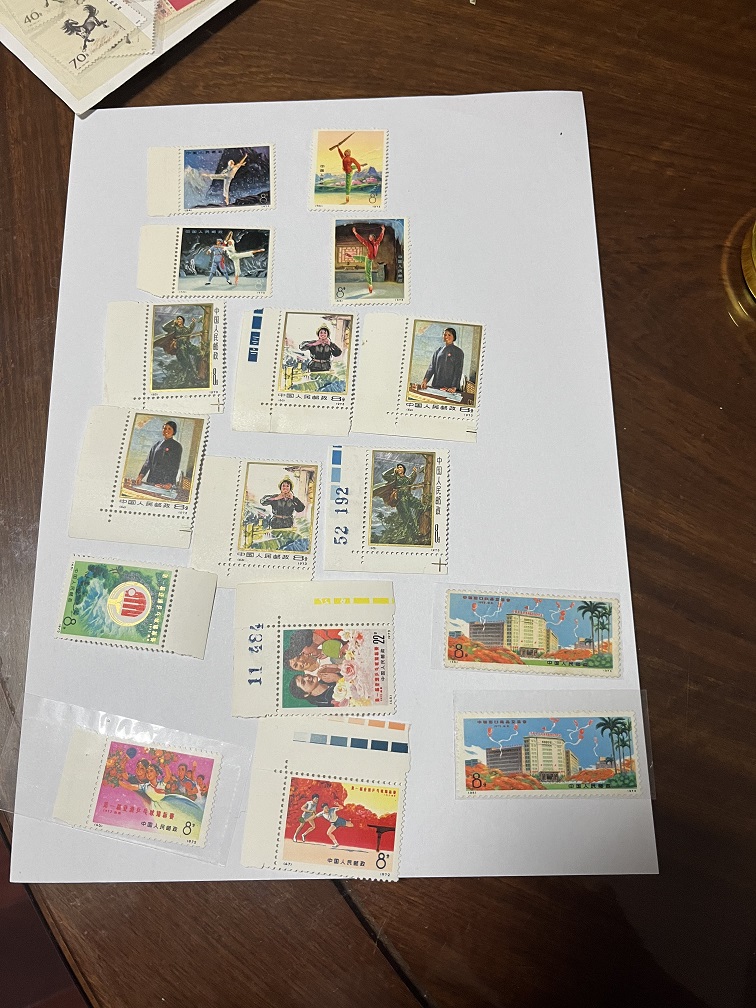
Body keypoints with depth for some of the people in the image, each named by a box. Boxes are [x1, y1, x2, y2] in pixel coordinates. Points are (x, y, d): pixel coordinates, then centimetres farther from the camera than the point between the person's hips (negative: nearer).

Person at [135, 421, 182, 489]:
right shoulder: (156, 444, 15)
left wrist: (170, 483, -17)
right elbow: (148, 462, 12)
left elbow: (175, 467, -5)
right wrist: (141, 475, -2)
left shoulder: (177, 446, 2)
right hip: (151, 480, 4)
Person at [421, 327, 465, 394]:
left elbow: (458, 371, -6)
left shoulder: (458, 352, 1)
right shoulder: (439, 350, 13)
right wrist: (425, 380, -8)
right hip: (436, 386, 3)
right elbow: (432, 367, 8)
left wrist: (454, 387, -17)